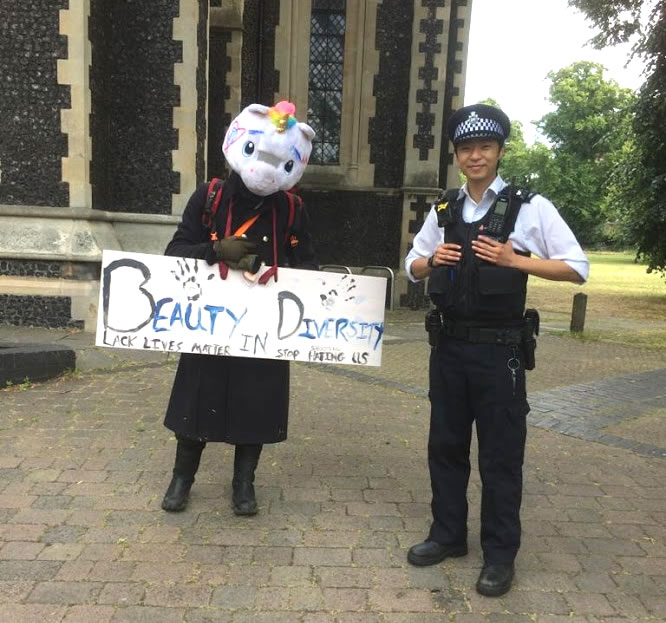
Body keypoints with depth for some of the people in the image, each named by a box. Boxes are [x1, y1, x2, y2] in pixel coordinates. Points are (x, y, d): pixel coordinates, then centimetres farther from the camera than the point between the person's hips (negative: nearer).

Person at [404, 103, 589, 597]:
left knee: (500, 455, 6)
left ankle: (500, 555, 23)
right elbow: (412, 267, 17)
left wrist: (513, 260, -17)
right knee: (445, 445, 14)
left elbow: (578, 268, -6)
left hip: (499, 350, -4)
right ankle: (448, 534, 33)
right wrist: (433, 261, -5)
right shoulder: (444, 210, 8)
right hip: (449, 345, 5)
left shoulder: (530, 207, -5)